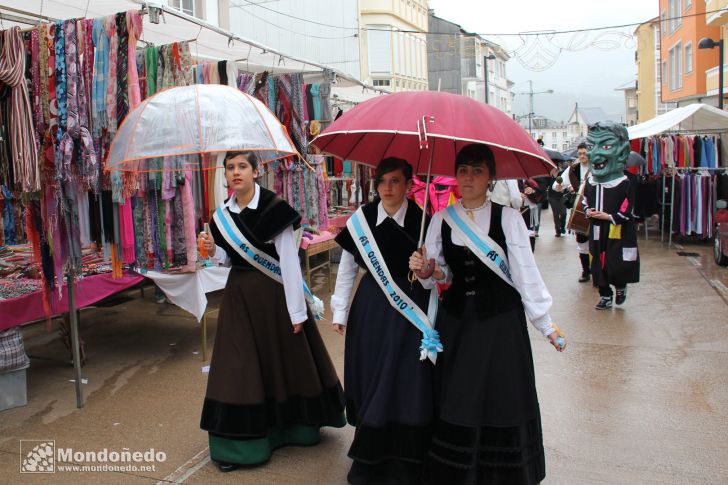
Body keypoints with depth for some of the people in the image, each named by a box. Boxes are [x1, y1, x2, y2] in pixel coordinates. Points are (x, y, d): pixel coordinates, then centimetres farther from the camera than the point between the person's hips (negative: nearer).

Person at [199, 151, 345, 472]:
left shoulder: (273, 209, -14)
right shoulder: (223, 214, 3)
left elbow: (290, 262, -15)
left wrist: (297, 312, -15)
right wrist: (213, 251, -8)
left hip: (273, 294, -5)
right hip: (239, 295, 5)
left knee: (283, 359, 9)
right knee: (240, 367, 7)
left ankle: (290, 425, 31)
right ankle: (240, 440, 18)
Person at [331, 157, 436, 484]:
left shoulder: (422, 220, -9)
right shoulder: (361, 218, -2)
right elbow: (347, 267, 4)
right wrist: (340, 311, 5)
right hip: (371, 306, 2)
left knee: (407, 380, 1)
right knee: (371, 377, 10)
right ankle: (371, 457, 28)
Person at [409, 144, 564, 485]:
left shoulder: (507, 217, -6)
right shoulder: (441, 220, 3)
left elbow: (526, 273, -6)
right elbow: (439, 274, 8)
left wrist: (546, 323, -6)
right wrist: (425, 270, -14)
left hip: (500, 319, -2)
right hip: (456, 319, 3)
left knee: (503, 399, 5)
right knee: (456, 402, 9)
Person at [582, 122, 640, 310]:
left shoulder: (625, 183, -12)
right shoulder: (590, 183, 4)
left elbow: (627, 211, -12)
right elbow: (585, 202, 15)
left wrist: (609, 216, -17)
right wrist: (588, 211, -5)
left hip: (618, 232, -5)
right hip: (597, 231, 5)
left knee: (617, 266, -1)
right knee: (598, 264, 9)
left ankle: (621, 287, 30)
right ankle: (605, 295, 23)